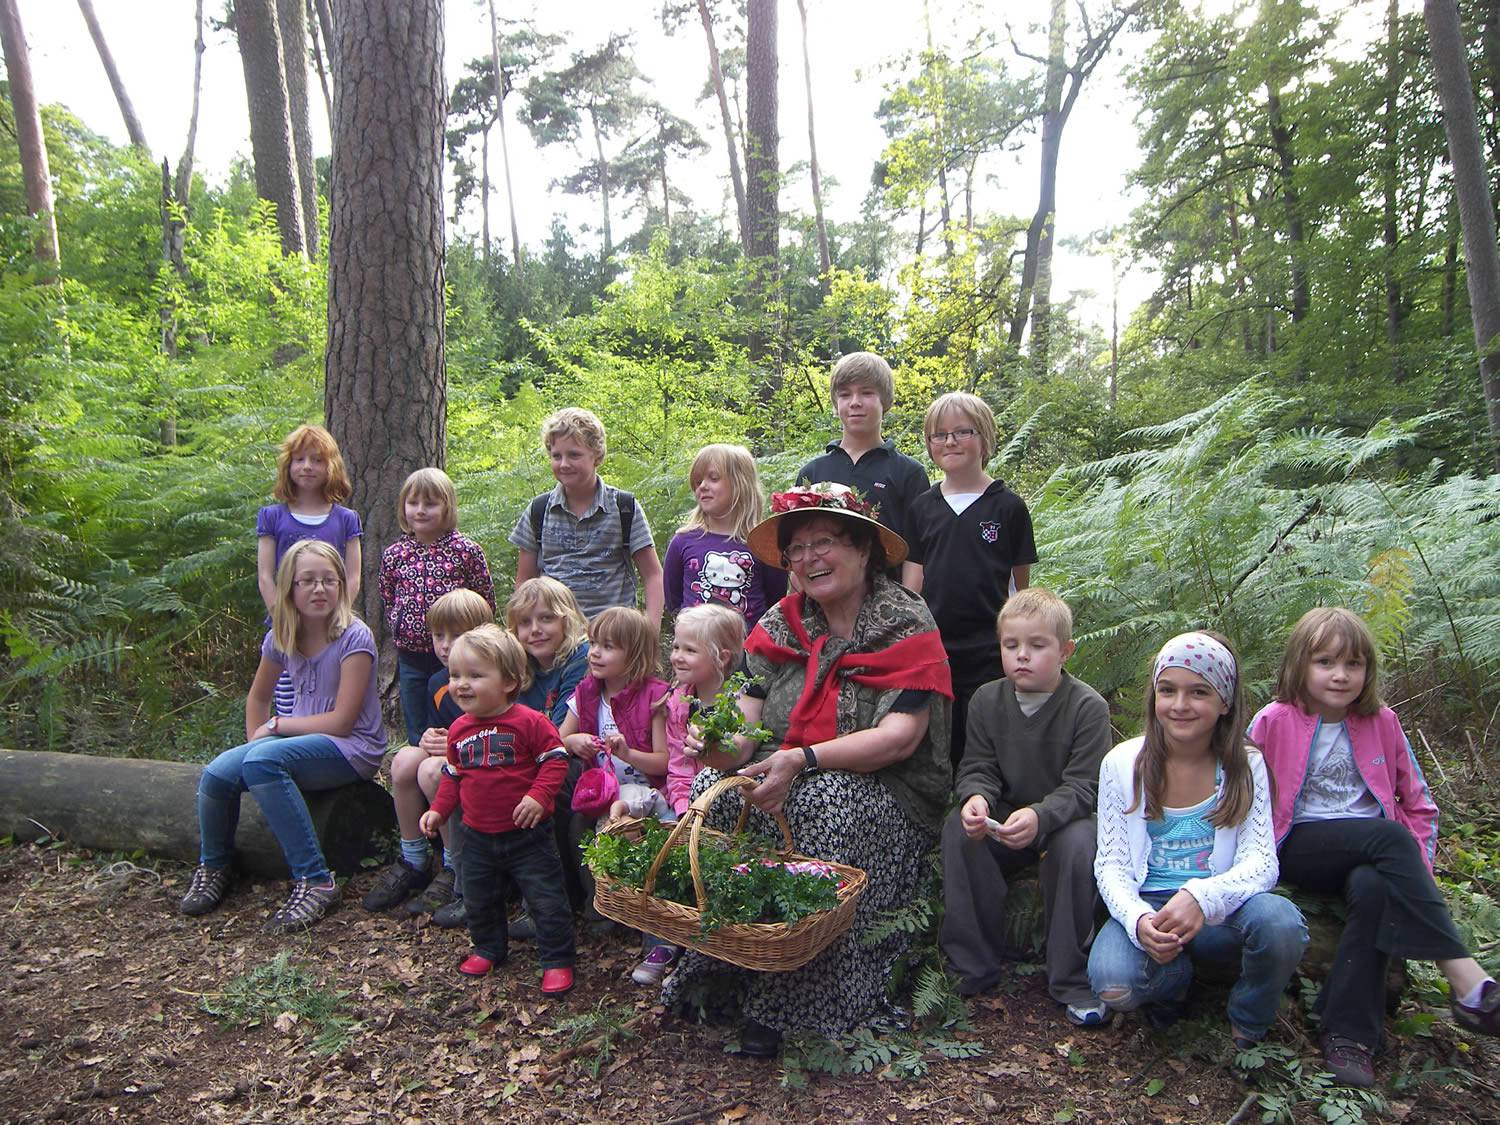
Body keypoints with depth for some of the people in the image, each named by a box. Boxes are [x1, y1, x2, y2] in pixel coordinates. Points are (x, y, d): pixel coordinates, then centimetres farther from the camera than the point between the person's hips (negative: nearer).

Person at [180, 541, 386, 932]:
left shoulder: (354, 637, -15)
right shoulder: (281, 636, 4)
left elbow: (342, 720, -17)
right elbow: (258, 697, 21)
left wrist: (276, 725, -8)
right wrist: (255, 742, 6)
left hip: (353, 748, -6)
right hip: (302, 740, 6)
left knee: (262, 761, -32)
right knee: (217, 774, -18)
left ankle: (315, 881, -25)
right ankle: (212, 869, 12)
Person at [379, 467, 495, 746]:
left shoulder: (466, 550, -6)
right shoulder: (394, 555, 4)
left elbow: (486, 603, -2)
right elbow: (388, 604, 14)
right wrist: (400, 633, 5)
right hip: (411, 658, 3)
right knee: (416, 737, 14)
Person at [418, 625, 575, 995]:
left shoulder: (529, 722, -16)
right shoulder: (459, 729, 2)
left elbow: (555, 759, -14)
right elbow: (453, 775, 14)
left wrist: (539, 795, -25)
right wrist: (438, 810, 6)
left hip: (526, 834, -5)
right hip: (478, 836, 6)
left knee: (547, 898, 1)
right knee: (480, 899, 20)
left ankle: (557, 960, 16)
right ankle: (488, 948, 44)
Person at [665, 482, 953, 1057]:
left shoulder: (904, 624, -8)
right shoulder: (780, 625, 6)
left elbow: (901, 736, -19)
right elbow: (747, 724, -2)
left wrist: (802, 760, -30)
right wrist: (723, 749, -27)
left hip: (884, 793, -4)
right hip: (785, 776, 4)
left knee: (821, 803, -35)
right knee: (713, 790, -24)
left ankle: (777, 1005, -22)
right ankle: (714, 970, -12)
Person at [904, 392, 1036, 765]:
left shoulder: (1008, 506, -1)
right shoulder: (922, 507, 7)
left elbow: (1021, 586, 3)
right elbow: (913, 582, 8)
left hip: (988, 654, -3)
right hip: (930, 652, 3)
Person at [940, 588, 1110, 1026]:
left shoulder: (1088, 706, -13)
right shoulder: (987, 700, -2)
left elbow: (1082, 787, -19)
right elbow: (977, 769, -4)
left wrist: (1039, 816, -38)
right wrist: (975, 798, -30)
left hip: (1063, 819, -3)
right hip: (1001, 817, 3)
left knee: (1077, 842, -35)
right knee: (958, 826, -26)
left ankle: (1071, 979, -17)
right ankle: (972, 966, -14)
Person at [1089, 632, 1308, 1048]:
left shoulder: (1245, 766, -1)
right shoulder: (1121, 765, -2)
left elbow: (1261, 861, -10)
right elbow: (1111, 864, -4)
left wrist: (1202, 898, -32)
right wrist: (1138, 920, -26)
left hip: (1220, 913, 1)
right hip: (1145, 908, 0)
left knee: (1281, 921, -33)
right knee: (1113, 983, -31)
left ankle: (1248, 1028, 0)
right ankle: (1174, 979, 7)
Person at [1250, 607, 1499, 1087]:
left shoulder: (1382, 723, 8)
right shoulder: (1274, 722, -2)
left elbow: (1418, 804, 15)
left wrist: (1417, 866, 0)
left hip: (1371, 856, 3)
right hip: (1299, 847, -3)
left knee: (1372, 888, -33)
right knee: (1390, 837, -30)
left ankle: (1348, 1034, -28)